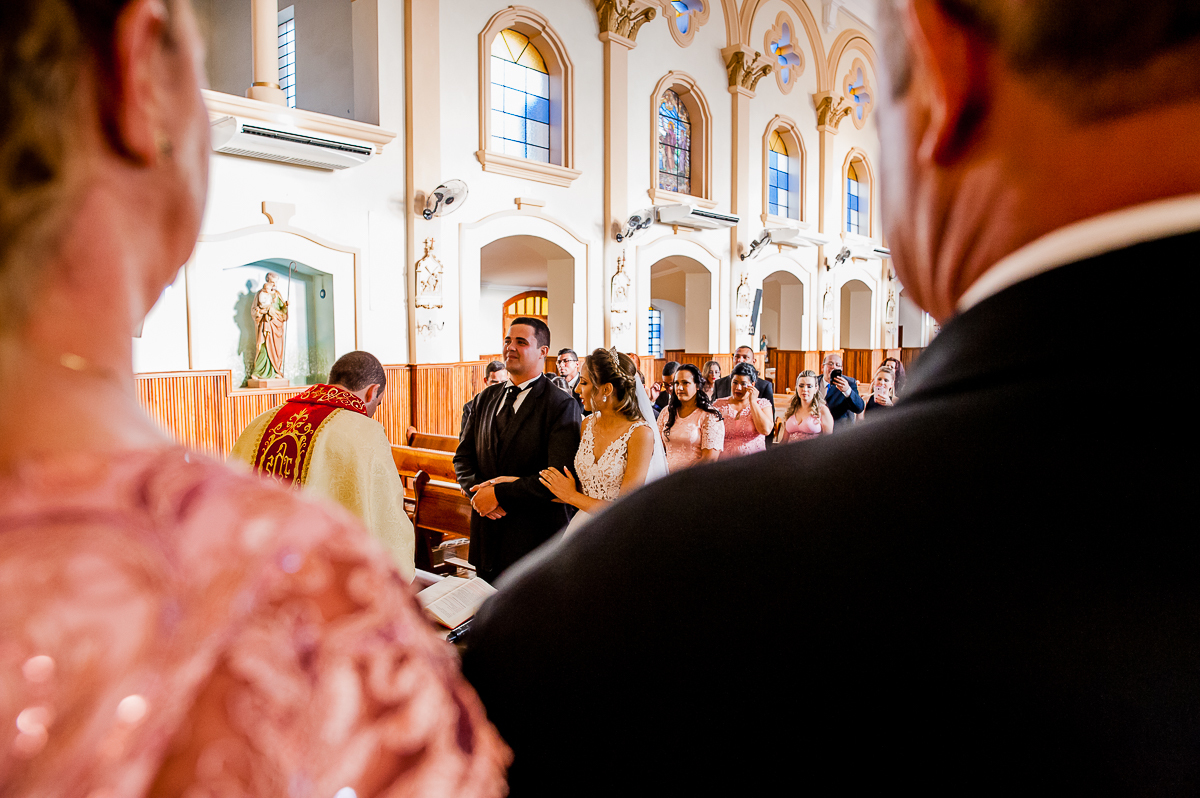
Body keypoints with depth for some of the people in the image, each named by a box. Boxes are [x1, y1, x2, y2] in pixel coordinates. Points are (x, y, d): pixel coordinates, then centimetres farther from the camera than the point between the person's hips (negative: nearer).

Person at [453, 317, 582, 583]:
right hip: (486, 537, 6)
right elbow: (463, 456, 12)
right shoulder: (486, 398, 10)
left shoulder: (562, 405, -11)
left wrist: (498, 493, -18)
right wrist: (477, 489, -9)